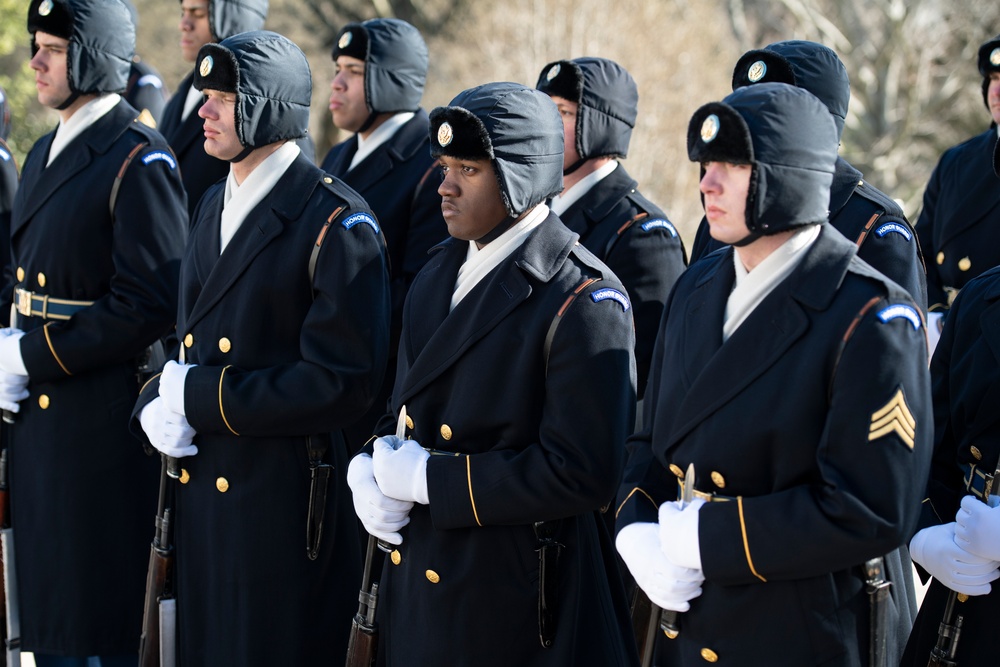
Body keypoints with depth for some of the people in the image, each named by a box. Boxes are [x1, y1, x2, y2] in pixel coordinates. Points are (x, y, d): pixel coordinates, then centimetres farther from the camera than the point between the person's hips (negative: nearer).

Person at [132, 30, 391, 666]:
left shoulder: (338, 224, -14)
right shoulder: (216, 205, 12)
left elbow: (342, 381, -20)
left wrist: (203, 398, -18)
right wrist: (158, 404, -3)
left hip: (287, 495, -8)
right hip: (203, 487, 8)